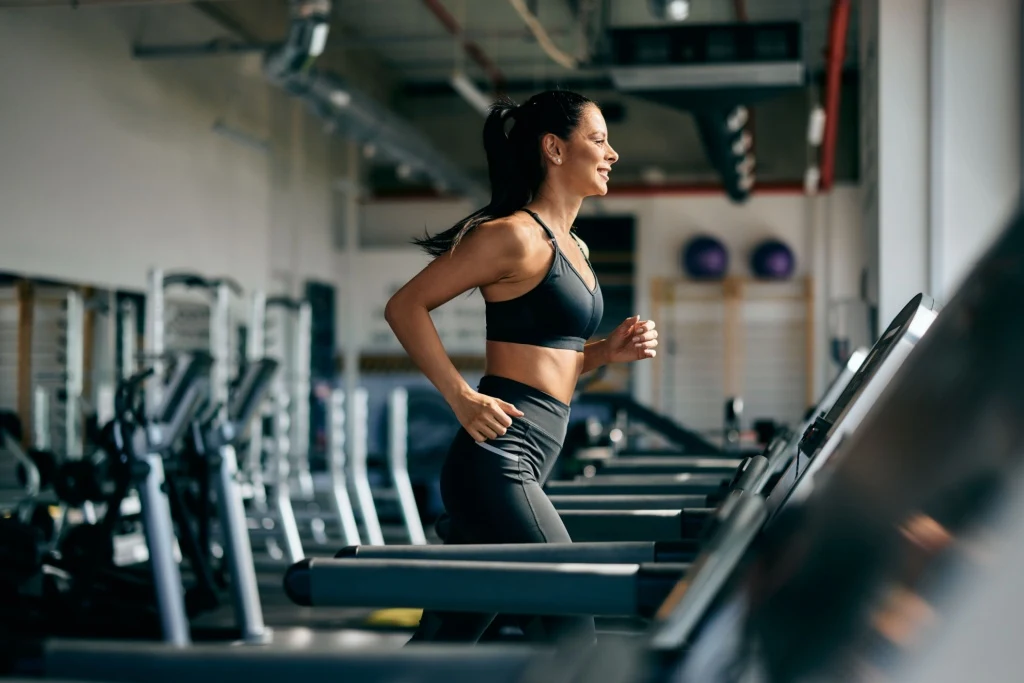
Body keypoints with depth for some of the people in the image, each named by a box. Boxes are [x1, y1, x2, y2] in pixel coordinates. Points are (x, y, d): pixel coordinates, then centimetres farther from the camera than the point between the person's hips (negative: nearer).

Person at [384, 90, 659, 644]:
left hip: (521, 467, 9)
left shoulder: (572, 248, 18)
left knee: (445, 638, 13)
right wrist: (462, 399, -17)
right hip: (497, 458, -9)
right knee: (570, 629, -8)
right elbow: (405, 307, -10)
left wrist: (609, 352, 8)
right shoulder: (516, 235, -9)